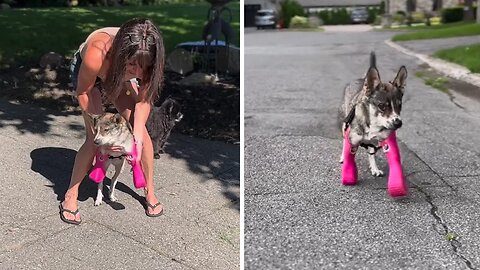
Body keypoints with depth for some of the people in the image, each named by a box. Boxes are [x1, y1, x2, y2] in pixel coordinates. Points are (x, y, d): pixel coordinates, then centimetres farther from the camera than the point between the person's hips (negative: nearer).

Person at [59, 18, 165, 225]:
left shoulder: (148, 60, -36)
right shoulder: (96, 55, -45)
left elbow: (143, 100, -21)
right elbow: (83, 93, -24)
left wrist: (138, 137, -31)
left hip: (117, 73, 3)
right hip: (84, 70, -3)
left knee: (140, 127, -7)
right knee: (94, 138, -14)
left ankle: (149, 191, 9)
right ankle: (70, 197, 2)